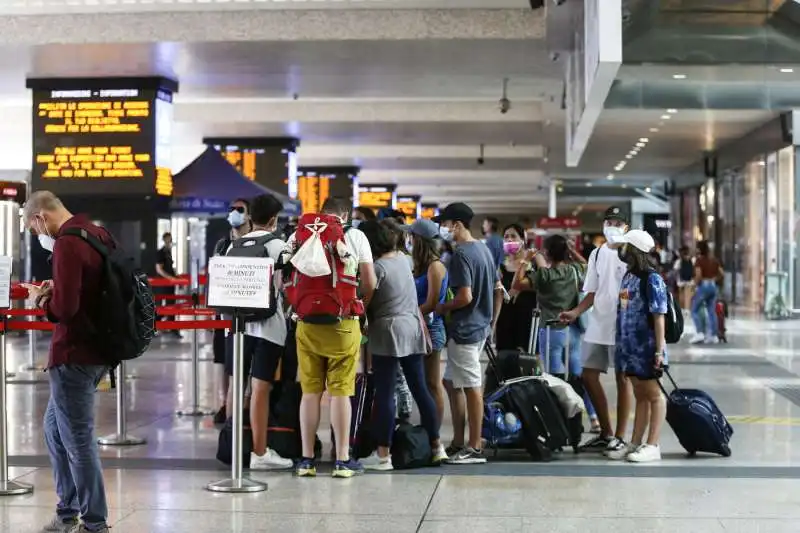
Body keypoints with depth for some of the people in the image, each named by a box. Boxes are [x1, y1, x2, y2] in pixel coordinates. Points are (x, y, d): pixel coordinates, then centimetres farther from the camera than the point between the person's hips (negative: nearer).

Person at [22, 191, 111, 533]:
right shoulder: (99, 234, 10)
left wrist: (40, 300, -5)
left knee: (78, 440, 0)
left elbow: (64, 308, -25)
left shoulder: (66, 244, -19)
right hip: (98, 347, 10)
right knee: (55, 428, 21)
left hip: (75, 355, -10)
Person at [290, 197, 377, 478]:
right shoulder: (355, 236, 2)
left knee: (310, 391, 8)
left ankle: (307, 459, 11)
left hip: (307, 322, 2)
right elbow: (369, 283, -1)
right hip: (343, 323, -2)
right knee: (340, 392, 3)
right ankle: (343, 460, 6)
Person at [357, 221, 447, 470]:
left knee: (384, 393, -4)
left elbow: (365, 301, -11)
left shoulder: (378, 267, -13)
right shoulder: (402, 258, 10)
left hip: (388, 330, -8)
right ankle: (436, 446, 16)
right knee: (420, 388, 12)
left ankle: (383, 454, -3)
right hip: (413, 328, 8)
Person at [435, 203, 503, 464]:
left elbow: (465, 297, -23)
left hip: (464, 329, -10)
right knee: (452, 383, 16)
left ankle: (474, 448, 3)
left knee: (471, 387, -4)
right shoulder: (484, 249, 13)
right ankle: (458, 443, 20)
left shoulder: (460, 254, -16)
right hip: (481, 327, 10)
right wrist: (492, 321, 22)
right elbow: (498, 290, 17)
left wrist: (441, 308, -8)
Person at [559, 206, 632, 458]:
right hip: (597, 326, 7)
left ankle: (619, 438, 6)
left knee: (623, 379, 0)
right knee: (589, 376, 7)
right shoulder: (597, 254, 12)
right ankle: (606, 433, 19)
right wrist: (575, 312, 1)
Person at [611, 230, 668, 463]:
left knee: (654, 394, 4)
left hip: (647, 348, -8)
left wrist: (659, 349, -18)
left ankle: (652, 446, 9)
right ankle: (635, 444, 21)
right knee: (640, 395, 15)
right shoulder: (628, 277, 9)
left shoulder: (652, 279, -14)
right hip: (630, 347, 8)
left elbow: (659, 317, -16)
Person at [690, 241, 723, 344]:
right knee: (712, 311, 9)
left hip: (703, 286, -6)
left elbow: (698, 275, -21)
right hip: (713, 286, 6)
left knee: (695, 310, 4)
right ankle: (713, 335, 8)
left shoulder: (699, 260, -10)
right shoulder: (714, 260, 9)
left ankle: (699, 333, -7)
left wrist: (695, 283, -5)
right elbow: (721, 273, 10)